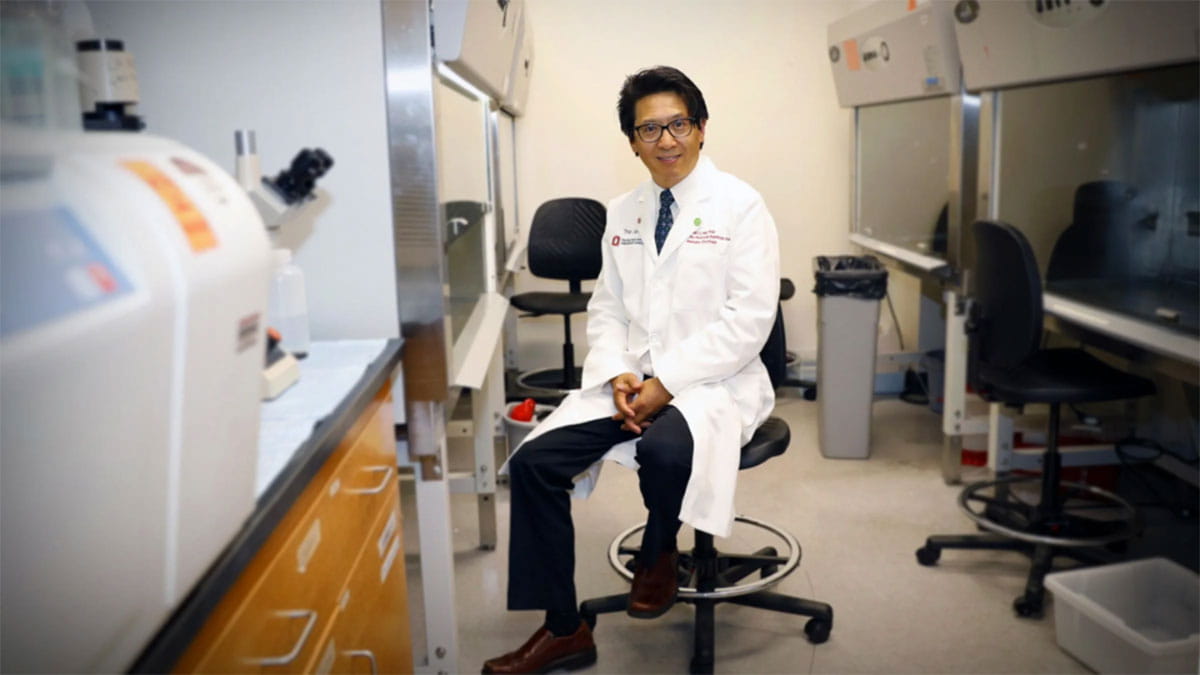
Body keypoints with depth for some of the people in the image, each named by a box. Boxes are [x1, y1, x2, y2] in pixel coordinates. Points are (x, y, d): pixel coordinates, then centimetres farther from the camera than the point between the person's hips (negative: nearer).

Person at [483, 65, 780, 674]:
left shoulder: (740, 206, -4)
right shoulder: (622, 213, 13)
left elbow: (749, 318, -12)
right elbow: (605, 308, 14)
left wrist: (666, 381, -18)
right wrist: (618, 374, -7)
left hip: (712, 381, -5)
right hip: (630, 382, 5)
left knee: (663, 449, -37)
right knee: (533, 461, -12)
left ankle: (658, 556, 0)